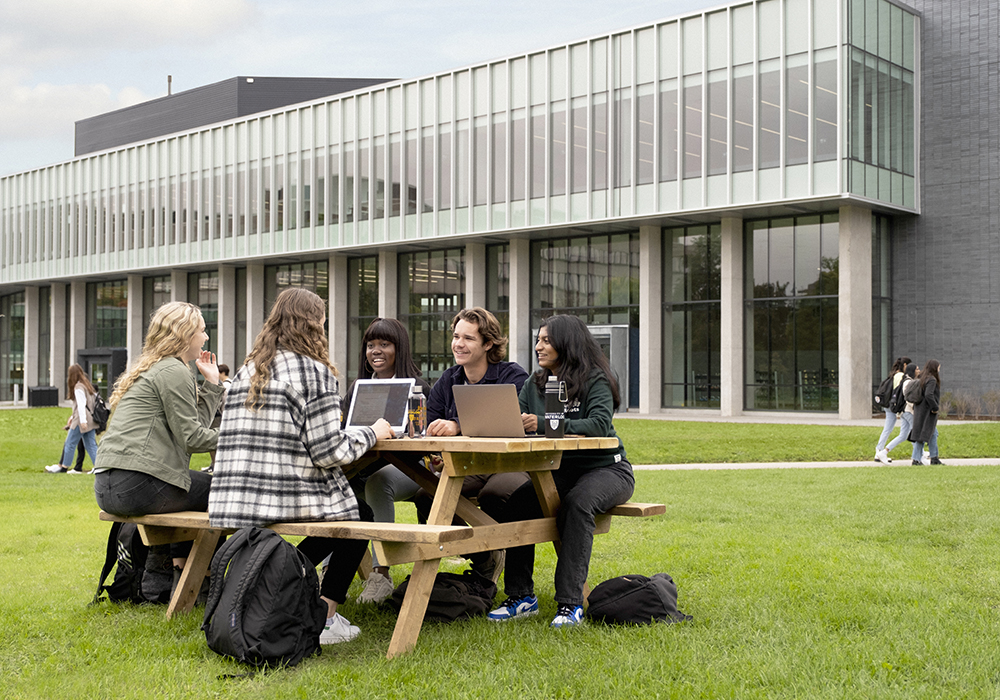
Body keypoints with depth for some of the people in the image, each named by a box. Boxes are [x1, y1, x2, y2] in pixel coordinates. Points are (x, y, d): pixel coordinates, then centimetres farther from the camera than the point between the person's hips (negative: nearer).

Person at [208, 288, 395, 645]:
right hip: (288, 498, -7)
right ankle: (325, 618, 12)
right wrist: (372, 433, 5)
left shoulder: (246, 371, 14)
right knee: (359, 515, 21)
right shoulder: (312, 371, -7)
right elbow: (328, 452, -13)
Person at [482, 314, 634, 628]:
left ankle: (570, 602, -35)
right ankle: (521, 596, -13)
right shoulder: (534, 384, 10)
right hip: (558, 470, 6)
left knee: (577, 502, -37)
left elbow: (600, 425, -25)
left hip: (606, 468, -6)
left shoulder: (595, 380, -10)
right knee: (514, 502, -20)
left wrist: (544, 424, -33)